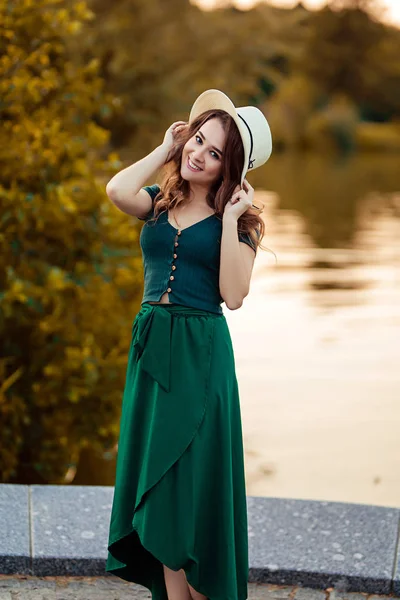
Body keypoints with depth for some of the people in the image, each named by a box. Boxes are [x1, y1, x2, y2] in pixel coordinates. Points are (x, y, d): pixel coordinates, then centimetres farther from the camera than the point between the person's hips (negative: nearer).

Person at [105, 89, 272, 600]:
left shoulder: (235, 219, -1)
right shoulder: (159, 203, 8)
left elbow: (233, 296, -14)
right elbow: (117, 191, -16)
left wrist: (230, 219, -13)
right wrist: (165, 150, -2)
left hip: (201, 352, -4)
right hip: (150, 345, 4)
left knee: (193, 478, 1)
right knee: (155, 481, 6)